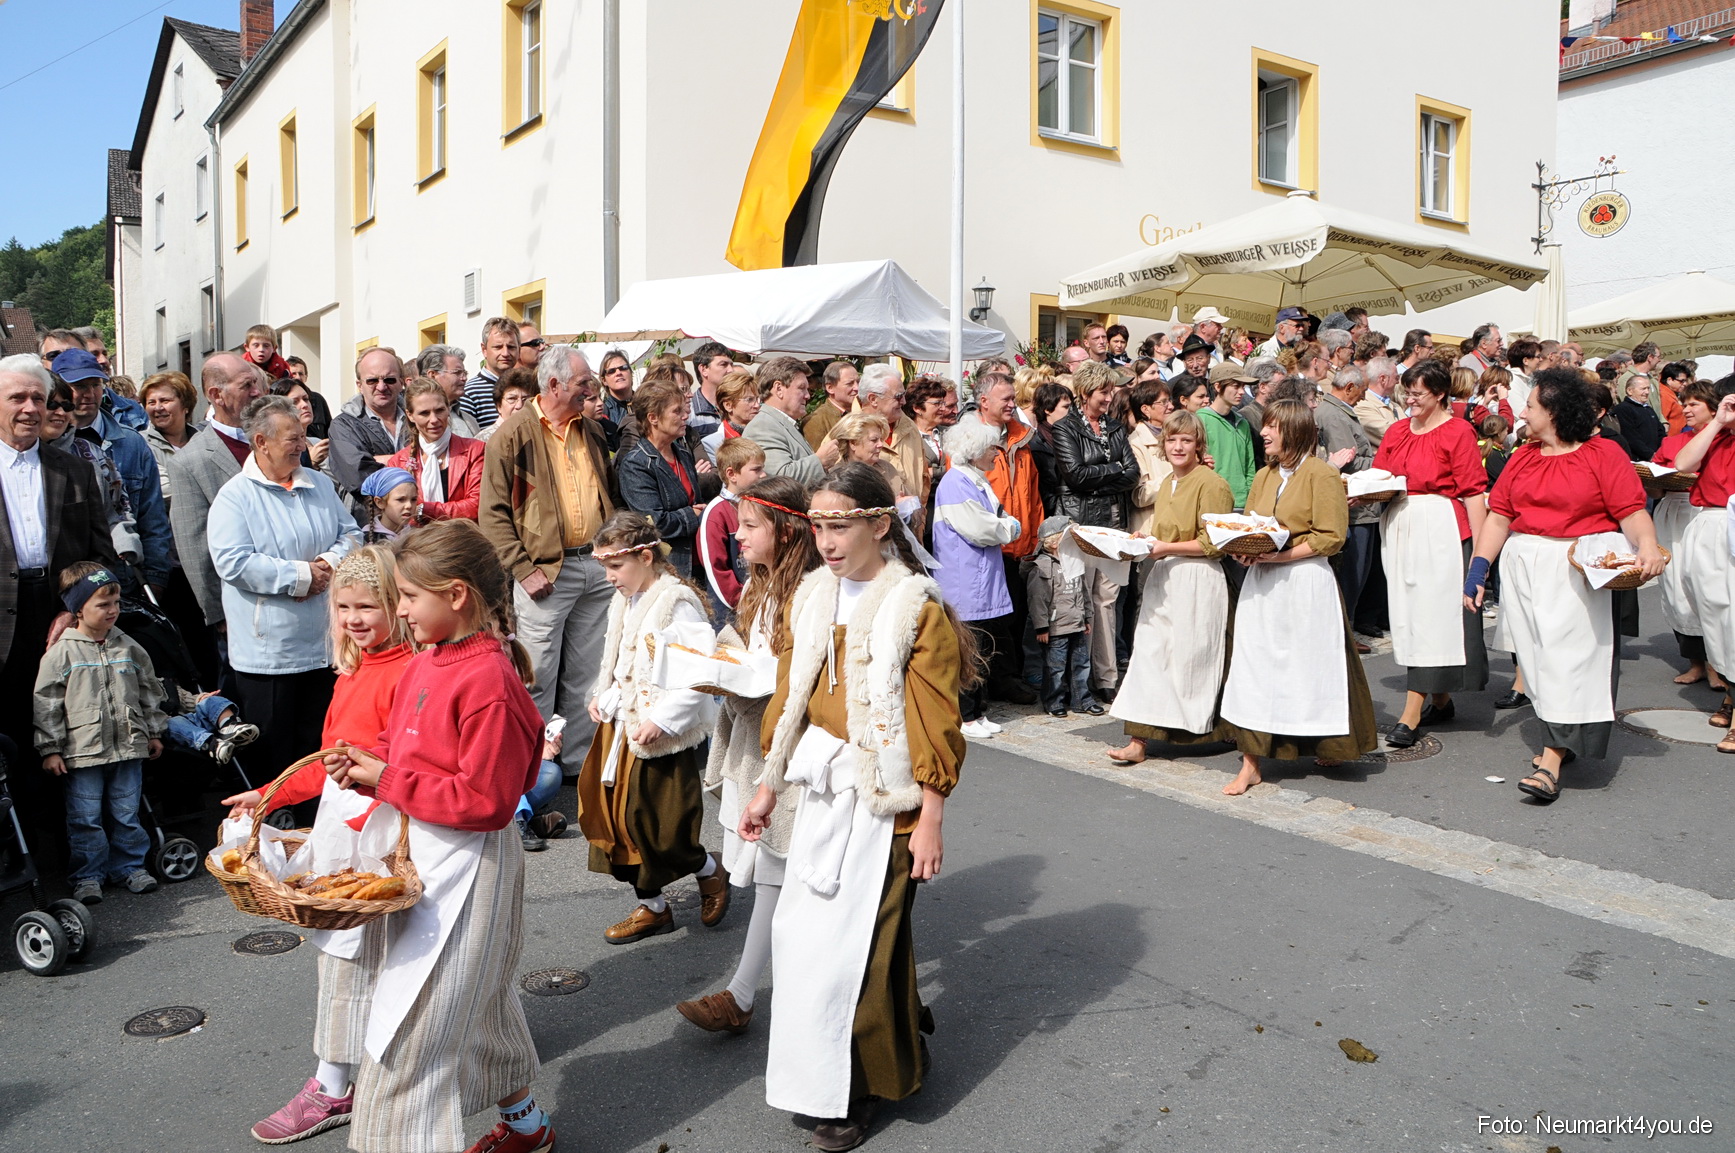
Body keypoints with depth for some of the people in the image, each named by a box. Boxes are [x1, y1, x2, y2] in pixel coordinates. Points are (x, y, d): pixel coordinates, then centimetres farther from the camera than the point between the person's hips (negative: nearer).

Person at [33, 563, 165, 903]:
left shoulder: (128, 647, 6)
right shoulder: (61, 653, -6)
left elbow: (149, 691, 15)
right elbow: (45, 704, -4)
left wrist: (154, 732, 16)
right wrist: (50, 749, -6)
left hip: (128, 747, 3)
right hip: (82, 752, -3)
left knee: (126, 814, 11)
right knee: (85, 818, 4)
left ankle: (130, 866, 23)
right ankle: (88, 875, 16)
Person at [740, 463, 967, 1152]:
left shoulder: (918, 606, -14)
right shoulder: (812, 597, 4)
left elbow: (936, 725, -13)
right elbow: (791, 700, 11)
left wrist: (930, 822, -13)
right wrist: (769, 788, 12)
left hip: (885, 797, -6)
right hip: (823, 787, 6)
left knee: (856, 937, 1)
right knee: (801, 928, 11)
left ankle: (857, 1090, 24)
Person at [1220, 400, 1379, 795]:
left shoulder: (1321, 474, -6)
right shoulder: (1264, 476, 15)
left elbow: (1331, 537, -12)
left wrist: (1281, 555, -19)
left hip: (1305, 584, -6)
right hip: (1261, 585, 6)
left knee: (1311, 667, 4)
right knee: (1254, 668, 1)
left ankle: (1328, 747, 28)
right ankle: (1251, 765, 4)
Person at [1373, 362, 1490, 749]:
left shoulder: (1458, 431, -5)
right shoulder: (1397, 431, 14)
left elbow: (1473, 492, -9)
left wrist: (1479, 547, -13)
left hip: (1440, 528, -7)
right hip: (1399, 527, 7)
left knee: (1431, 613, -6)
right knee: (1410, 611, 9)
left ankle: (1411, 714, -6)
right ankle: (1441, 701, 22)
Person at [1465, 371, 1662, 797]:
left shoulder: (1604, 455, -1)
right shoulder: (1522, 457, 13)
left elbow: (1632, 513, -7)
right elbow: (1498, 517, 10)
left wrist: (1647, 546, -27)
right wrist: (1478, 569, 2)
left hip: (1578, 571, -5)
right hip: (1522, 567, 5)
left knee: (1569, 656, -10)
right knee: (1534, 653, 4)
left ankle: (1552, 758, -14)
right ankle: (1564, 741, 17)